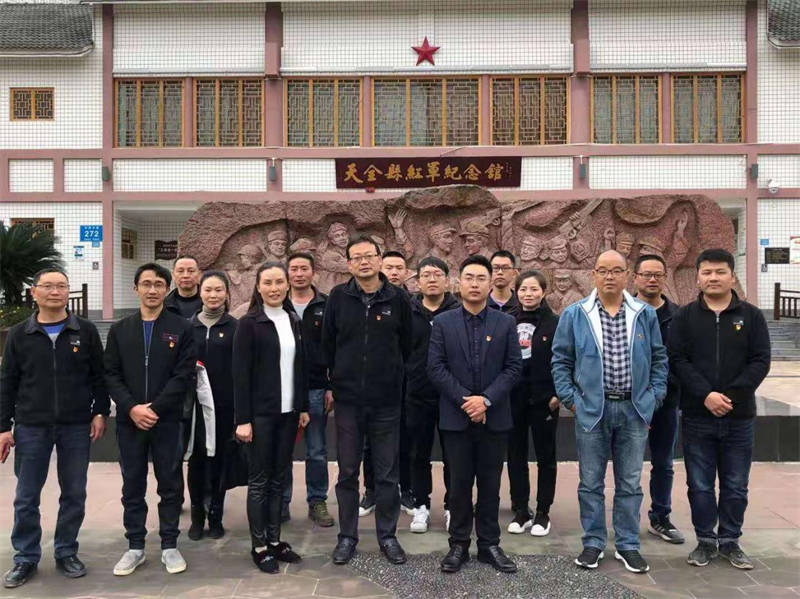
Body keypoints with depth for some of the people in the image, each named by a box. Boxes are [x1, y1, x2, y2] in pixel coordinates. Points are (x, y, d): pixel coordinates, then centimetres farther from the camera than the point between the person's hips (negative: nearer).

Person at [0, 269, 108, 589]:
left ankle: (66, 553, 23)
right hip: (31, 428, 1)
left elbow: (98, 376, 5)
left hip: (76, 427, 0)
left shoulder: (86, 331, 2)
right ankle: (26, 558, 22)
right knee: (26, 498, 7)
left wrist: (100, 412, -3)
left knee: (74, 495, 7)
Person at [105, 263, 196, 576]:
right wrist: (132, 408, -12)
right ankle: (135, 547, 23)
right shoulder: (119, 330, 9)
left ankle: (169, 546, 19)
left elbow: (184, 375, -7)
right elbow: (111, 375, 3)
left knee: (171, 485, 6)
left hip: (167, 420, -2)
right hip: (129, 420, 2)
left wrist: (154, 408, -15)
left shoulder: (182, 328, 1)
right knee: (133, 486, 10)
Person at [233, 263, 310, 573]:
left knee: (278, 478, 12)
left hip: (287, 412, 5)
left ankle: (274, 539, 23)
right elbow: (240, 374, -11)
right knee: (259, 480, 4)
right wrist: (242, 418, -15)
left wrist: (303, 406, 10)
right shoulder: (249, 324, -8)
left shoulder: (293, 321, 9)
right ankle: (259, 546, 15)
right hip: (260, 413, -5)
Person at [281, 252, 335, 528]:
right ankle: (281, 502, 20)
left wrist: (332, 387, -4)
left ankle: (317, 502, 20)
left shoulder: (326, 306, 2)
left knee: (317, 451, 8)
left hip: (316, 389, 0)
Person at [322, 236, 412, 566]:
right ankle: (347, 536, 24)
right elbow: (327, 343, 7)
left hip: (387, 400, 0)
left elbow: (406, 345, 7)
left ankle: (387, 535, 24)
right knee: (347, 472, 10)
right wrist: (333, 381, 8)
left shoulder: (397, 298, -2)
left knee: (387, 473, 9)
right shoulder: (338, 297, 0)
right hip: (347, 399, 1)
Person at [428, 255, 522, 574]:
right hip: (456, 416, -1)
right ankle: (459, 544, 18)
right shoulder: (443, 323, 2)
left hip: (494, 417, 1)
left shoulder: (506, 323, 4)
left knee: (490, 484, 9)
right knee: (459, 484, 7)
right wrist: (464, 400, -12)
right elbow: (435, 367, -4)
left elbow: (514, 366, -2)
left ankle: (489, 544, 21)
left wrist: (486, 399, -13)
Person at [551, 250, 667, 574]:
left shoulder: (645, 314, 5)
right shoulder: (574, 315, 1)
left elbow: (659, 358, 11)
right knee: (591, 482, 7)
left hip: (634, 410, 1)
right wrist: (570, 398, -3)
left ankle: (628, 545, 22)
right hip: (591, 410, -1)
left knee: (630, 483, 10)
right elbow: (560, 360, 3)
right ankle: (593, 543, 21)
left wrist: (655, 396, 3)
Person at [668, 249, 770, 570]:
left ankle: (730, 541, 25)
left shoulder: (752, 316, 3)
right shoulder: (684, 317, 2)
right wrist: (706, 395, -18)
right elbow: (678, 360, -6)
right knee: (700, 485, 7)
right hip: (698, 417, 0)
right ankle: (705, 540, 22)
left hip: (739, 417, 1)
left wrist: (730, 395, -15)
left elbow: (760, 361, -4)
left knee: (735, 485, 10)